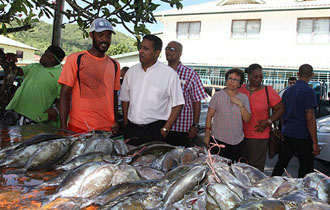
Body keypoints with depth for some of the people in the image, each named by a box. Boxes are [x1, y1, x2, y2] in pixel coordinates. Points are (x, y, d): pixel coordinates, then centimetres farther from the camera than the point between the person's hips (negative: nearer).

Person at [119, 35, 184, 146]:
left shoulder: (169, 74, -5)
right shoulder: (131, 71, 9)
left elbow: (177, 105, -4)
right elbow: (125, 99, 16)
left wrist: (165, 129, -10)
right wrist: (126, 125, 9)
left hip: (155, 130, -4)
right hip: (131, 130, 4)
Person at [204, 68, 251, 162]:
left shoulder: (244, 98, 7)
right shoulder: (217, 95, 0)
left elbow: (247, 119, 2)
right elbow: (209, 116, 1)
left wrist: (240, 104, -9)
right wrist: (207, 135, -3)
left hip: (237, 141, 2)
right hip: (219, 139, -2)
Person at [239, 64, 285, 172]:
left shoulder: (268, 91, -3)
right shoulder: (241, 89, 6)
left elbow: (280, 109, 0)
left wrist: (268, 121, -10)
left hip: (259, 136, -3)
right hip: (241, 135, 3)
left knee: (256, 168, 0)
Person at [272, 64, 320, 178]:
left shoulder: (288, 91, 9)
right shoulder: (309, 91, -12)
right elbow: (310, 118, -17)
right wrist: (315, 143, -14)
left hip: (287, 134, 7)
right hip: (303, 136, -7)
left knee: (280, 164, 13)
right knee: (306, 169, 5)